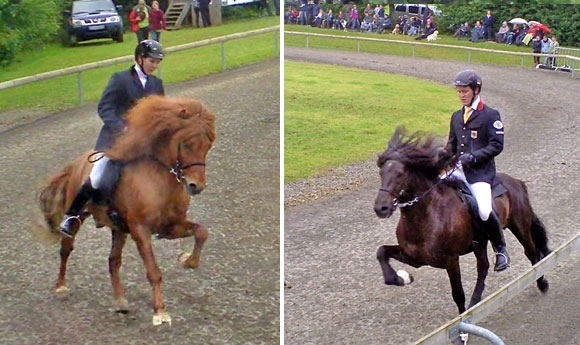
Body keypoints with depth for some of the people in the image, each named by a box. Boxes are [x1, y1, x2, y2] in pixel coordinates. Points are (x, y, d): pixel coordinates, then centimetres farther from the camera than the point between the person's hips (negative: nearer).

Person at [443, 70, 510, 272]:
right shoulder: (456, 117, 17)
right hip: (459, 170, 7)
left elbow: (497, 145, -8)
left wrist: (474, 156, -19)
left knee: (485, 212, -23)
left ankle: (500, 250, 0)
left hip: (480, 172, -6)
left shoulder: (490, 115, -2)